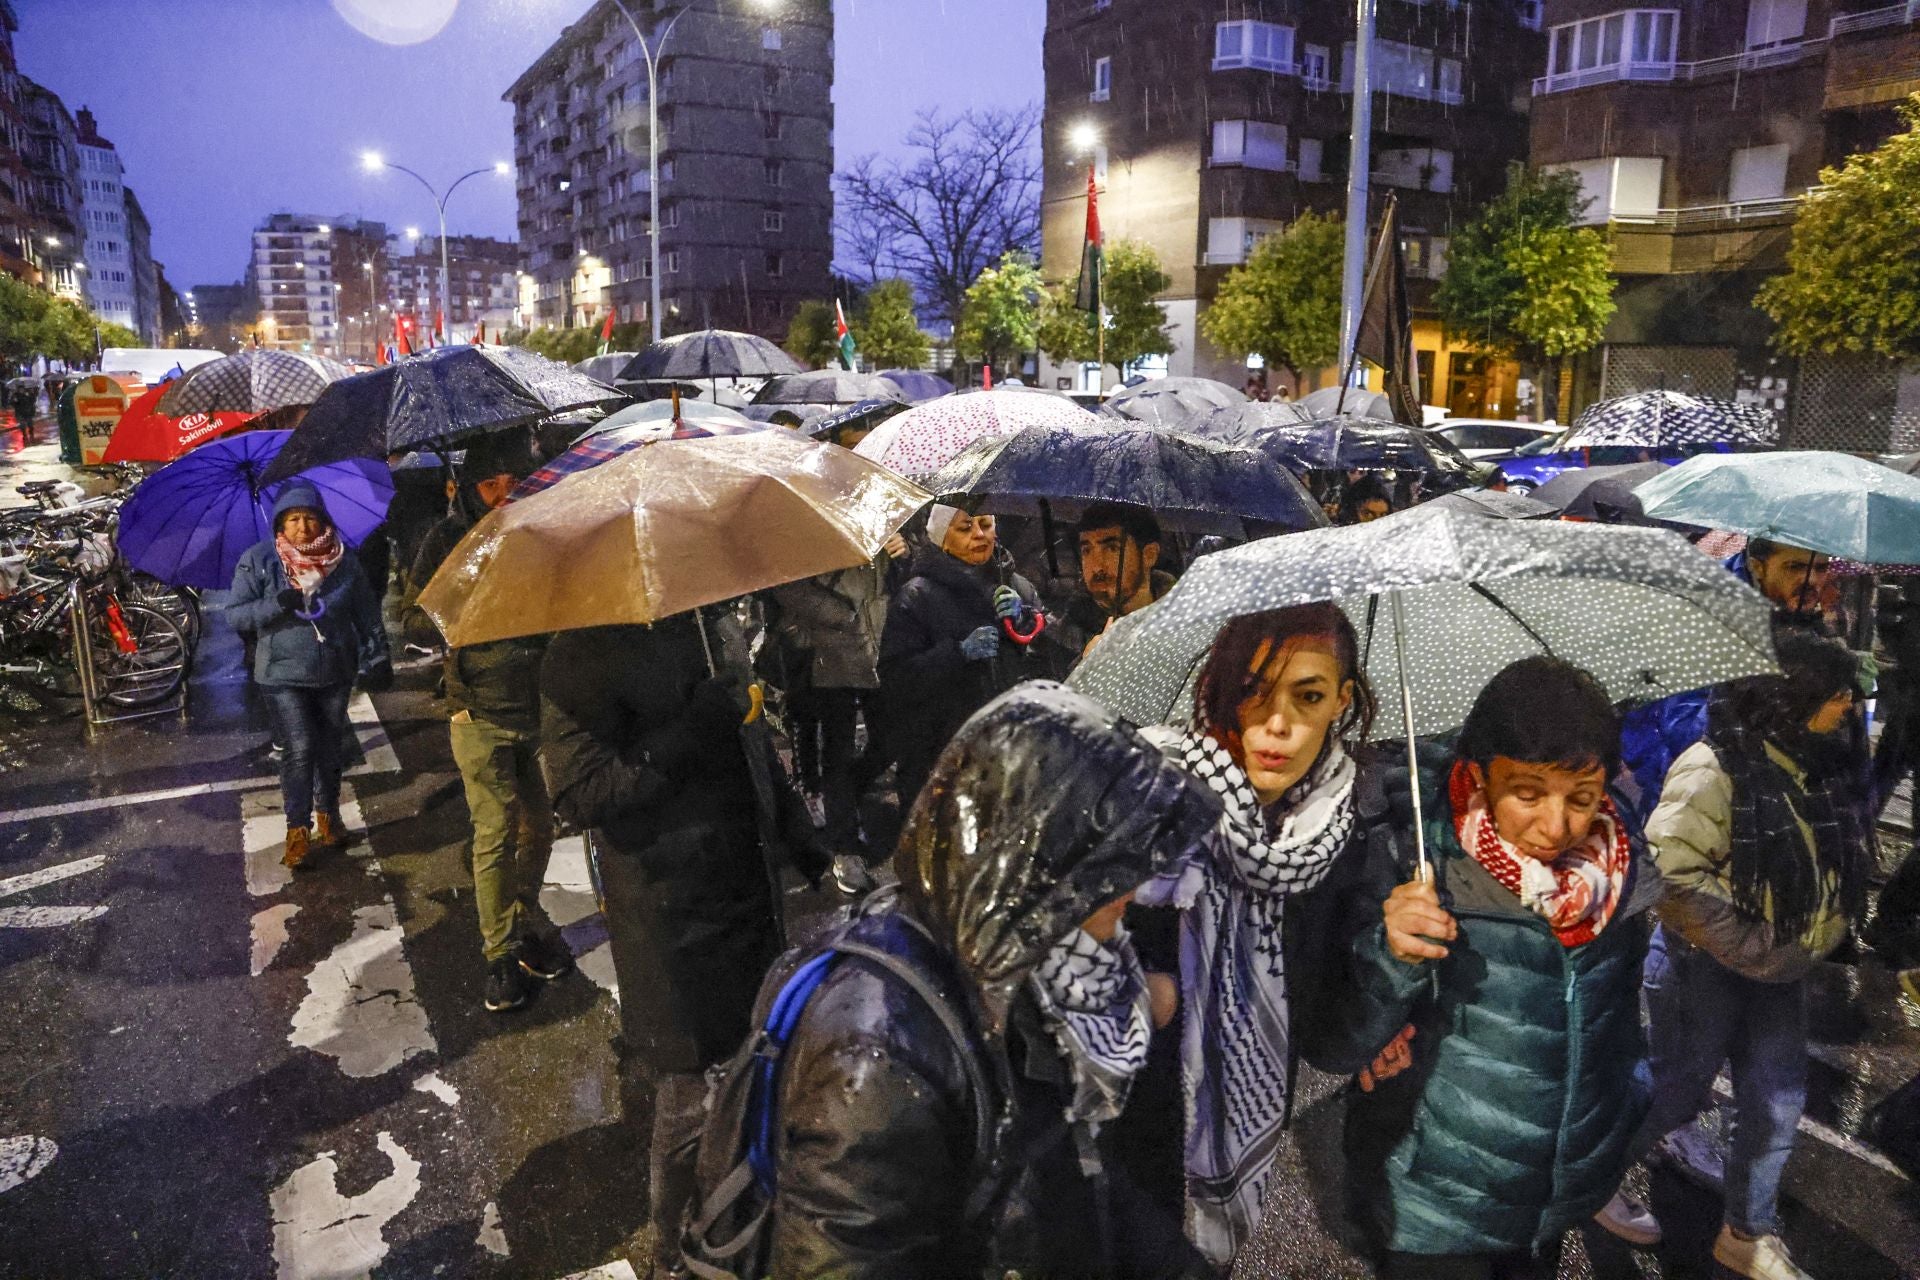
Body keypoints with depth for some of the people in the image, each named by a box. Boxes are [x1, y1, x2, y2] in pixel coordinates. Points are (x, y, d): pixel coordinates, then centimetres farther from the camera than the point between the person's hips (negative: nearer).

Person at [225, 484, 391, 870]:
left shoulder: (344, 560, 1)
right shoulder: (258, 561, -5)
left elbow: (367, 613, 6)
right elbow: (234, 615, -6)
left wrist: (377, 658, 0)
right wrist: (277, 605, -22)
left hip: (336, 672, 3)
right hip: (283, 675, -3)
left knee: (330, 749, 13)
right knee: (298, 750, -9)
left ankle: (328, 816, 32)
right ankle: (298, 829, 4)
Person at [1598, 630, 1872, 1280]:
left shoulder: (1816, 765, 1)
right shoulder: (1714, 768, -24)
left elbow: (1836, 861, 18)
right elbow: (1671, 875, -29)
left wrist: (1808, 942, 7)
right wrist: (1756, 952, -27)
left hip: (1778, 970, 7)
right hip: (1705, 967, -7)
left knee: (1778, 1105, 12)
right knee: (1681, 1089, 7)